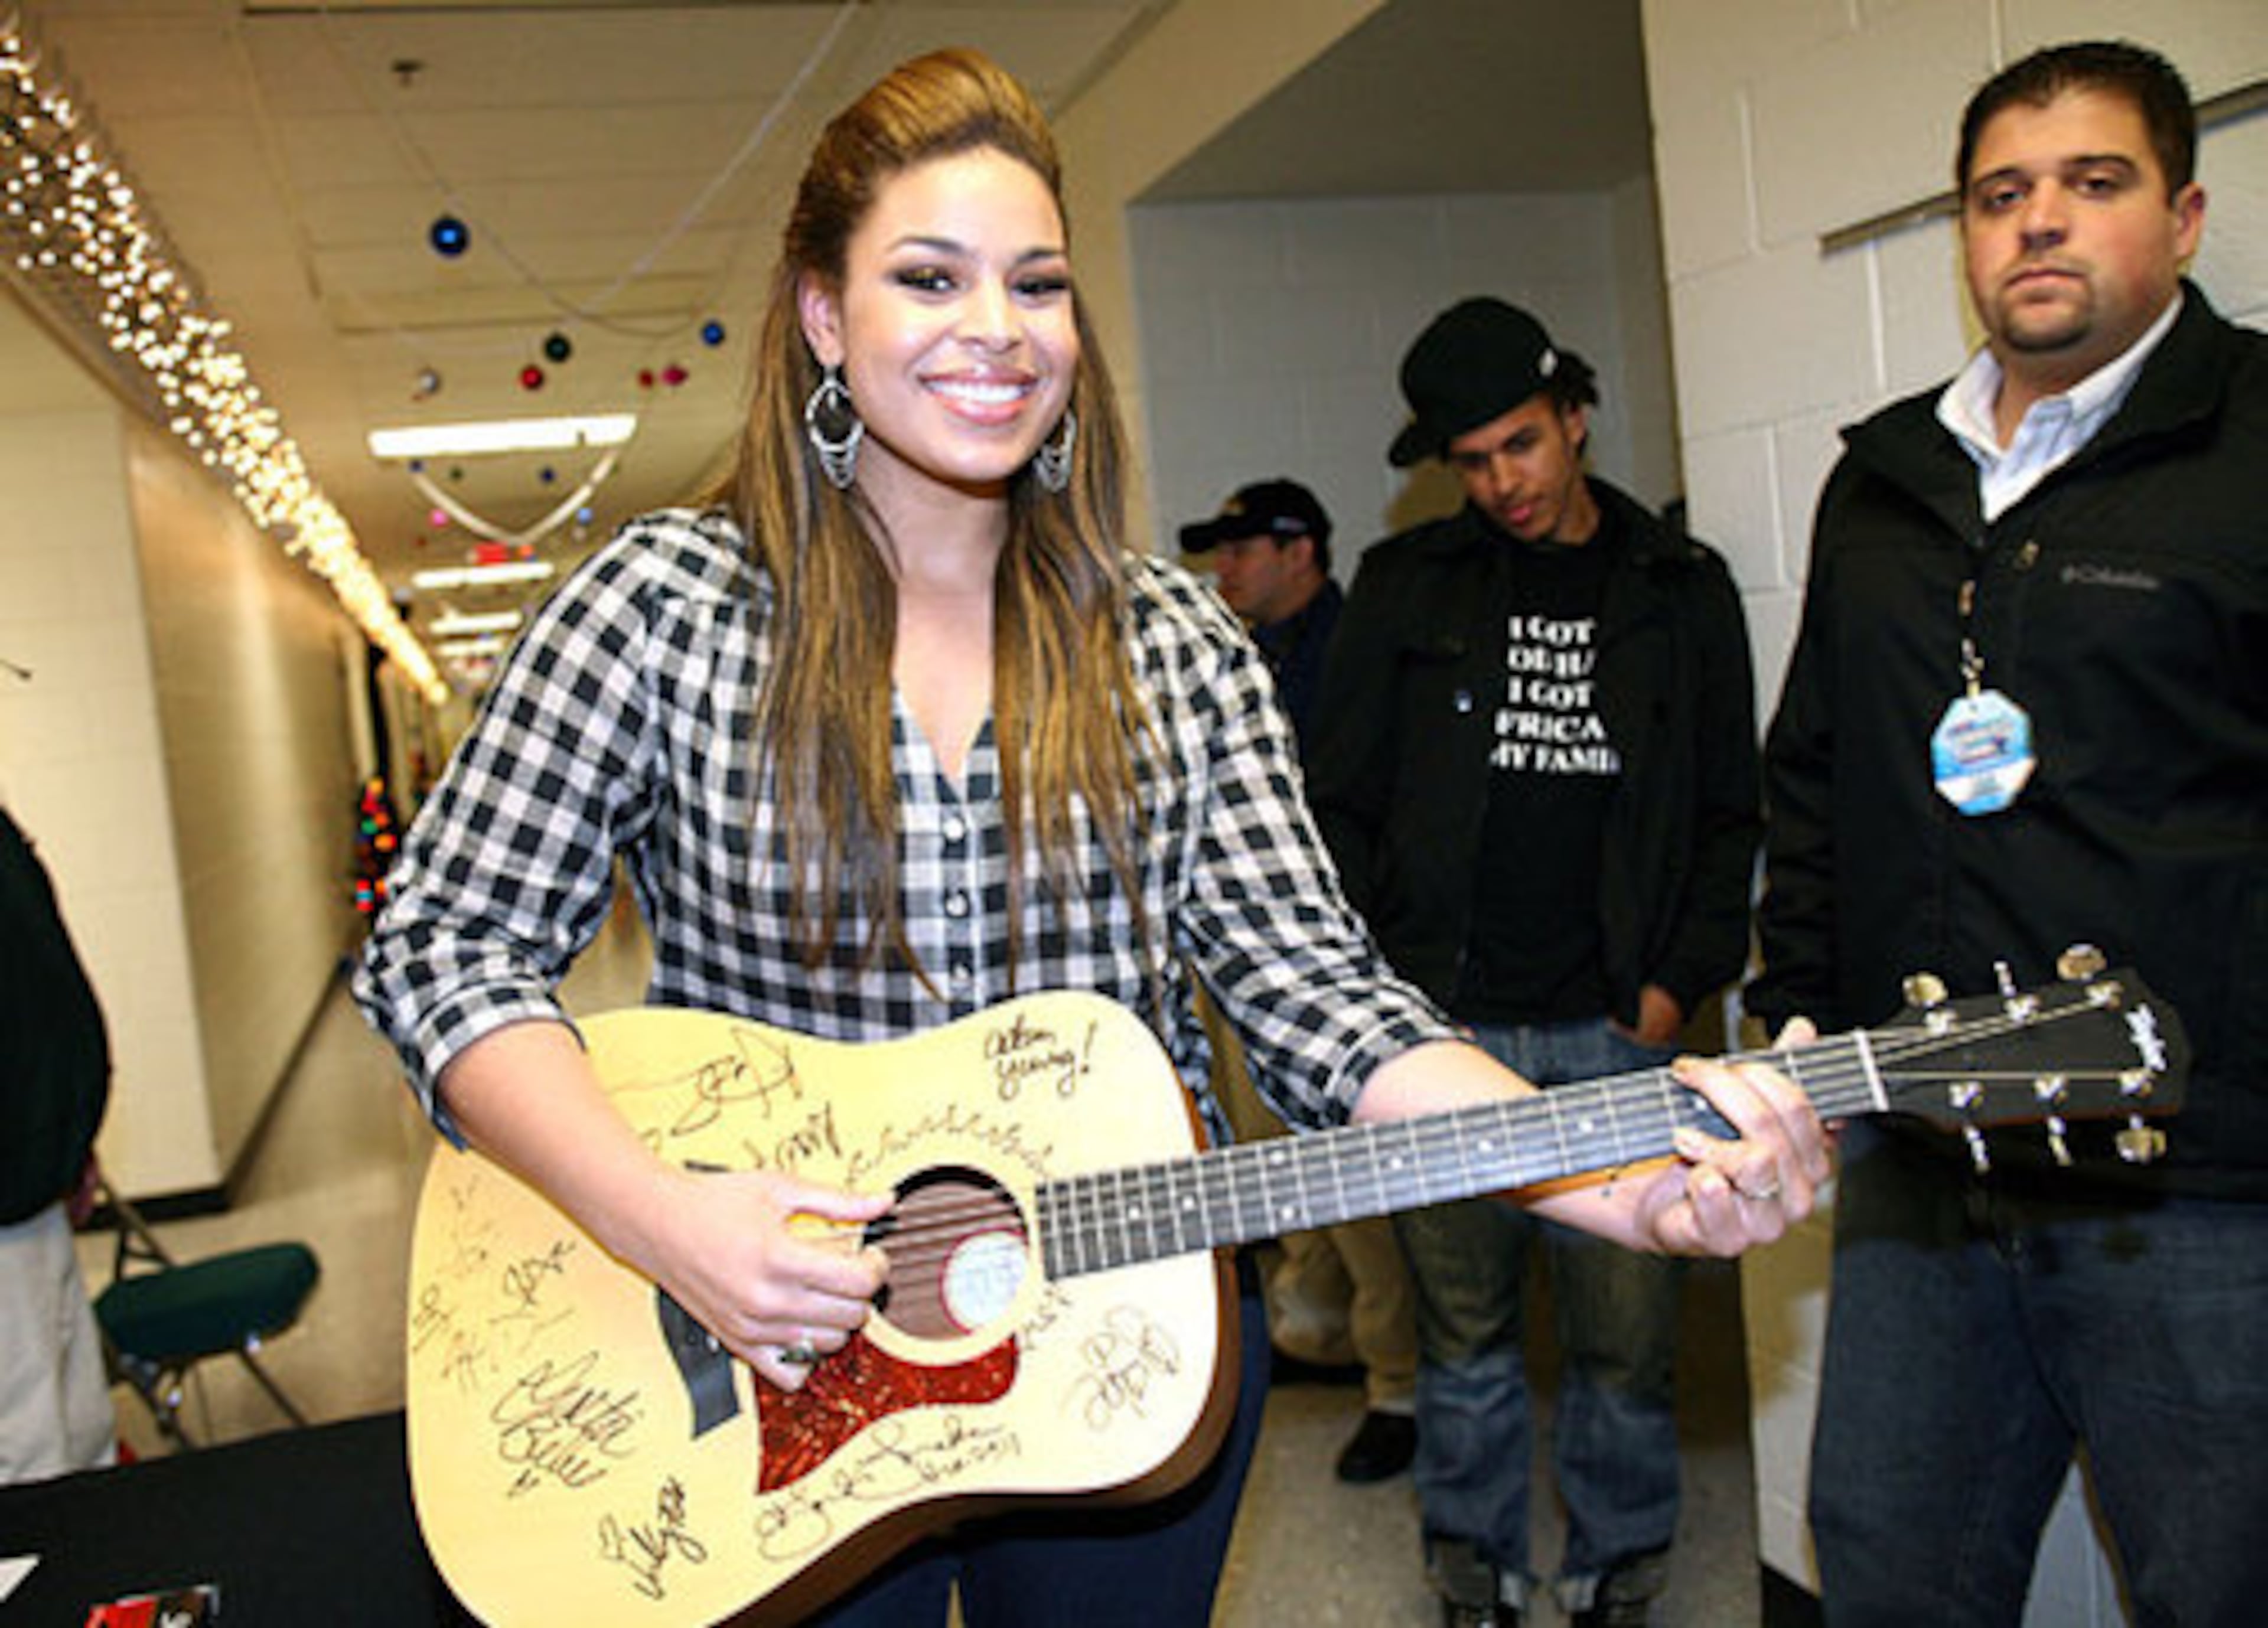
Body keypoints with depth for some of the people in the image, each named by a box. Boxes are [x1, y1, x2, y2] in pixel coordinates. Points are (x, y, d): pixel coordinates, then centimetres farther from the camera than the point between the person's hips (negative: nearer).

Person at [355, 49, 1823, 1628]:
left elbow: (1307, 990, -9)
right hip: (773, 1387, -1)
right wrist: (662, 1217, -24)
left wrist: (1622, 1181, -24)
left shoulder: (1176, 641, -2)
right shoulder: (668, 603, -8)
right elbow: (446, 948, -9)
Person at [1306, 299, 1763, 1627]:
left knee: (1628, 1340, 5)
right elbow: (1339, 804, 7)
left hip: (1618, 1033, 0)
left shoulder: (1682, 590, 8)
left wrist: (1681, 982, 0)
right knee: (1465, 1331, 9)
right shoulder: (1407, 586, 6)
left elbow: (1730, 811, 10)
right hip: (1442, 1027, 0)